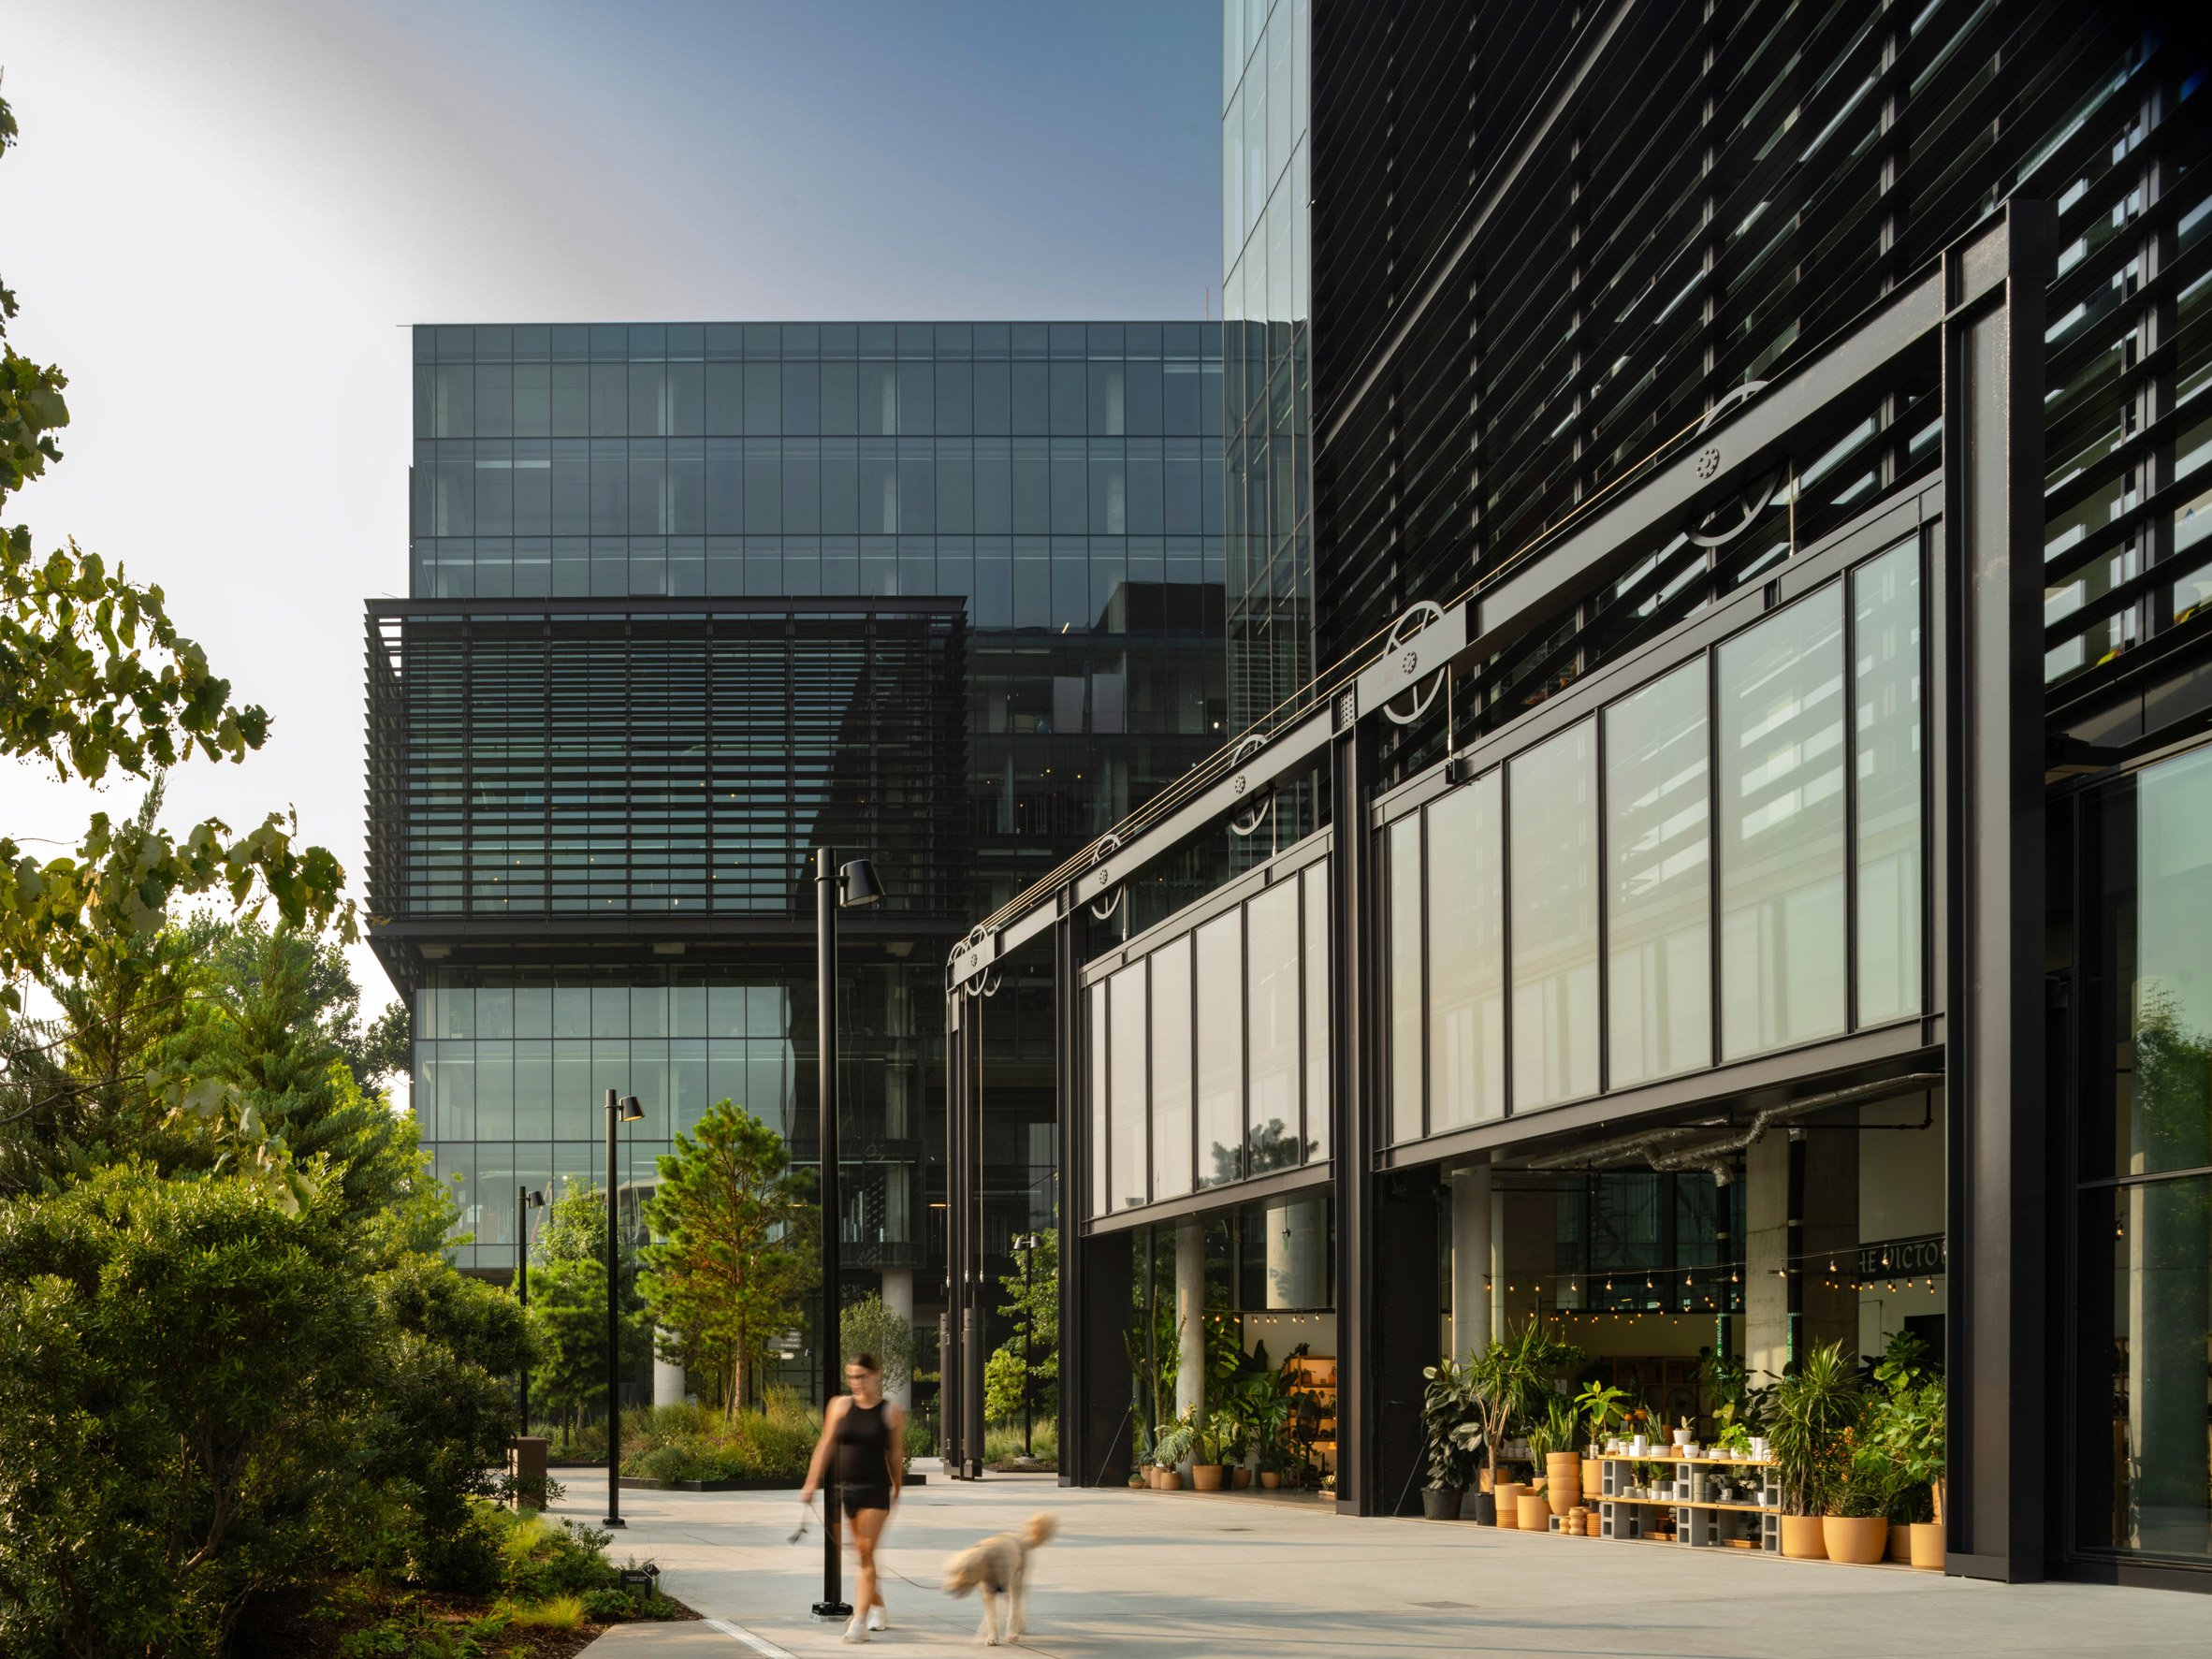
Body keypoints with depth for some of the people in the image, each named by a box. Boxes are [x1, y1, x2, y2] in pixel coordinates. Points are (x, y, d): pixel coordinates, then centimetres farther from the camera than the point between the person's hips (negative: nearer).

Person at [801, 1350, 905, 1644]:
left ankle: (860, 1621, -12)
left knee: (866, 1553, -9)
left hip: (876, 1490, -3)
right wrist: (811, 1484, 2)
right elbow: (826, 1446, 5)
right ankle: (878, 1609, 29)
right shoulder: (840, 1406, 3)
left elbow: (896, 1454, 6)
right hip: (846, 1488, 3)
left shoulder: (891, 1413, -1)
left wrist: (896, 1490, 12)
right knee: (860, 1553, 12)